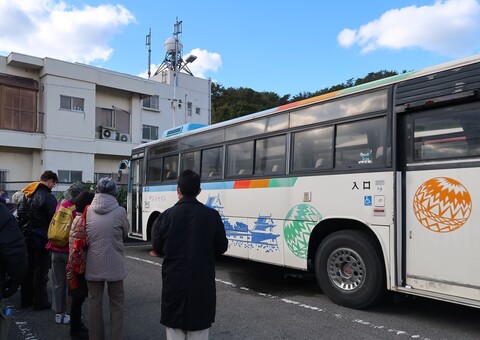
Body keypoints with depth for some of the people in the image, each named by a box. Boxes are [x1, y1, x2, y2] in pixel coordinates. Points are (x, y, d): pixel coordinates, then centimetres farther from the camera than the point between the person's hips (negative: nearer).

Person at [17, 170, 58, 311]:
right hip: (41, 239, -7)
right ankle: (40, 303, 10)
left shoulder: (27, 194, 8)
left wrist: (23, 231, 16)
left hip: (26, 237, 8)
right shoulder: (48, 197, -17)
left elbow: (19, 215, 12)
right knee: (40, 272, 2)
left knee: (28, 269, 17)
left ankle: (26, 299, 28)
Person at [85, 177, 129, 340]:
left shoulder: (88, 211, -3)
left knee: (94, 302, 15)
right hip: (114, 265, -2)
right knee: (116, 303, 13)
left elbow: (84, 236, 8)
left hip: (93, 264, 2)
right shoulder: (120, 211, -11)